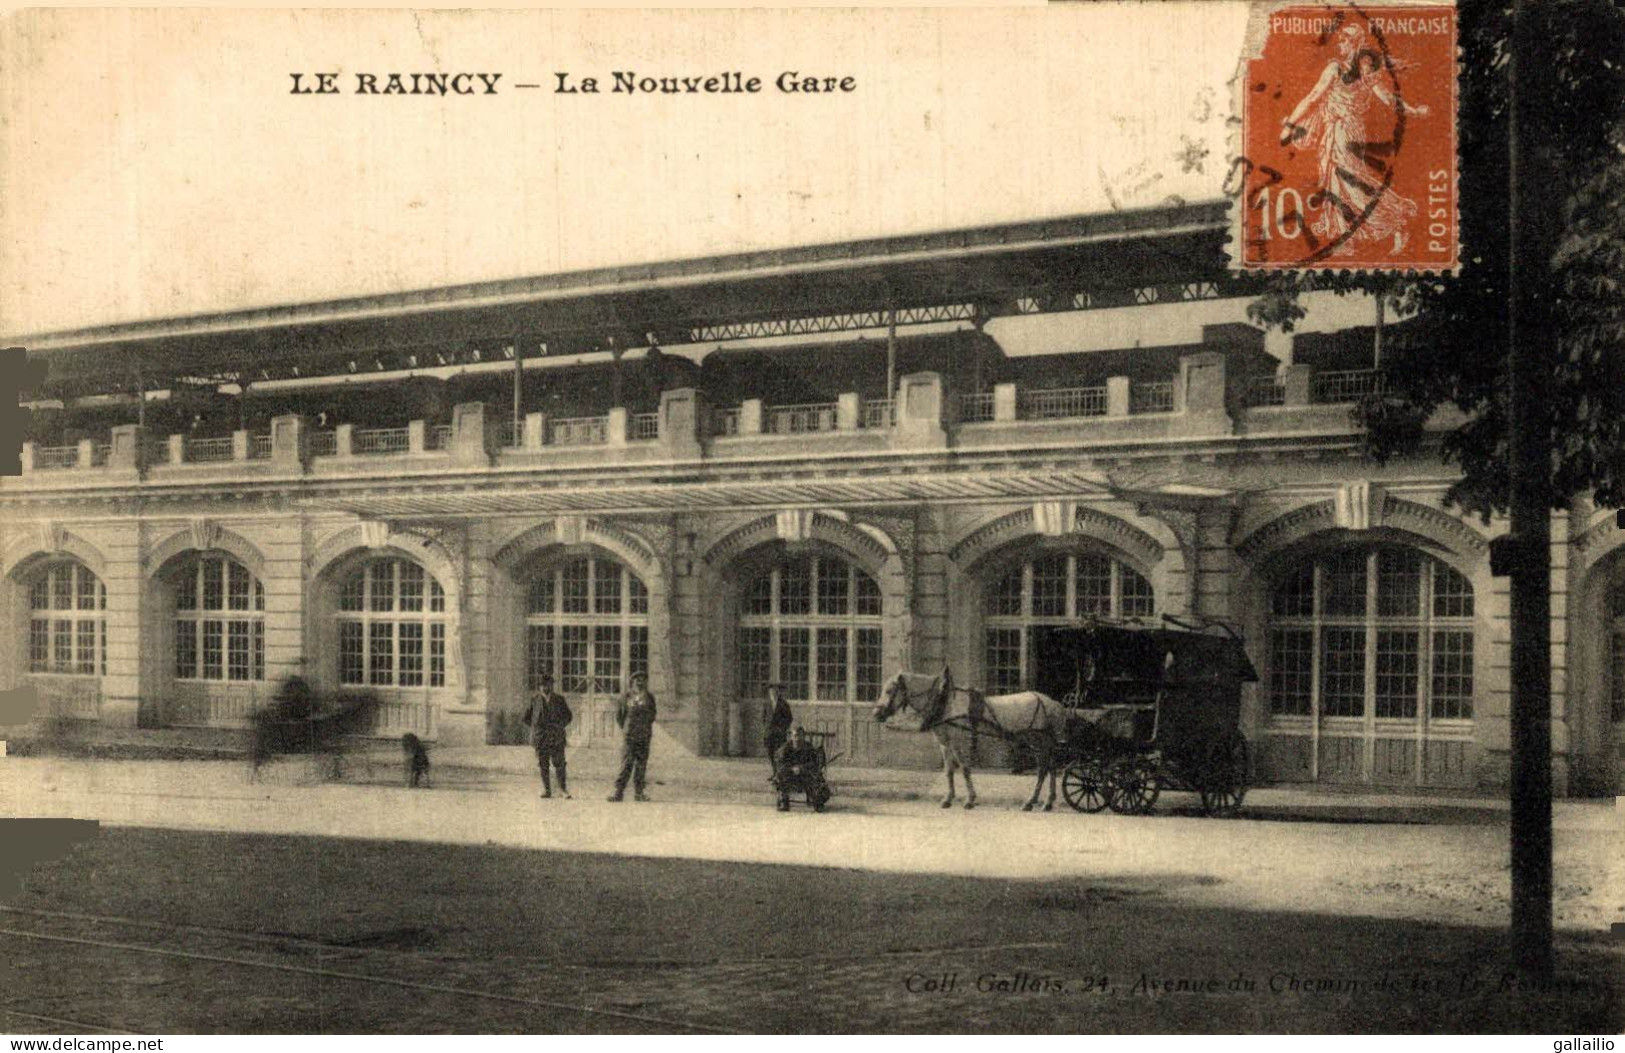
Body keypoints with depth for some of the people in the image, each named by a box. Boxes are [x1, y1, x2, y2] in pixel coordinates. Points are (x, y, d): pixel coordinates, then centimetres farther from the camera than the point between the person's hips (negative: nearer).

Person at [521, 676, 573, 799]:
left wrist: (559, 727, 3)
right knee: (543, 764, 1)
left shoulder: (559, 699, 6)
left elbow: (568, 716, 14)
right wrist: (535, 729, 4)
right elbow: (527, 718, 13)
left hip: (557, 737, 0)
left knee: (559, 763, -6)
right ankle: (546, 790, 8)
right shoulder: (534, 699, 4)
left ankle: (563, 789, -3)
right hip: (540, 737, 0)